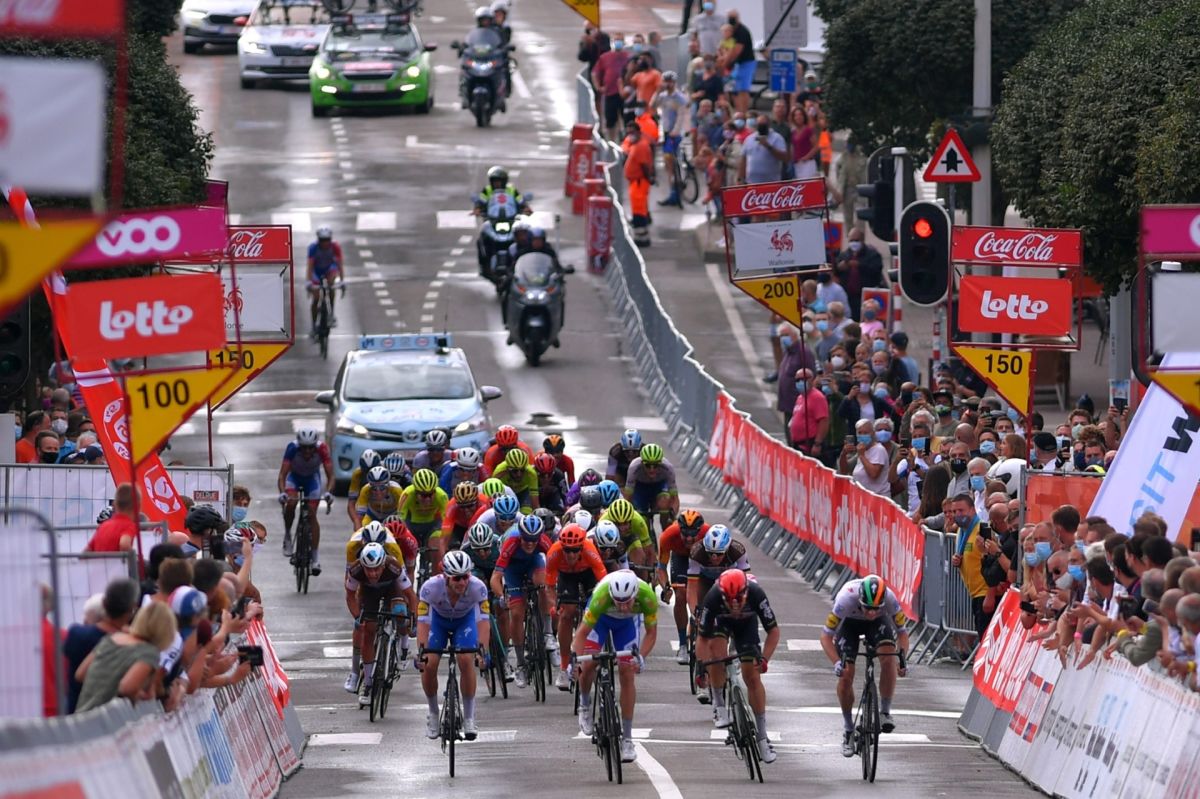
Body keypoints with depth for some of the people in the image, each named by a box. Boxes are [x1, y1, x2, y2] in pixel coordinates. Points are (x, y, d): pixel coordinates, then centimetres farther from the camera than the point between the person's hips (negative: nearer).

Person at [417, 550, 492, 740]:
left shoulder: (477, 587, -35)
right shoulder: (431, 587, -36)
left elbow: (484, 620, -35)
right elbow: (422, 621, -35)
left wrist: (482, 648, -48)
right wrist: (422, 650, -47)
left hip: (465, 619, 0)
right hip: (438, 619, 0)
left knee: (467, 661, -21)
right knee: (428, 665, -15)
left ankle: (469, 718, -8)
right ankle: (433, 713, 10)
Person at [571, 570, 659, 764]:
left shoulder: (647, 597, -37)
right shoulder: (602, 595, -42)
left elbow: (651, 633, -22)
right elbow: (582, 633, -32)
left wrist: (641, 657, -38)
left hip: (628, 621, 1)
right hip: (601, 616, -1)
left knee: (627, 673, -8)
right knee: (588, 664, -19)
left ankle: (627, 738, -2)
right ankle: (585, 703, 14)